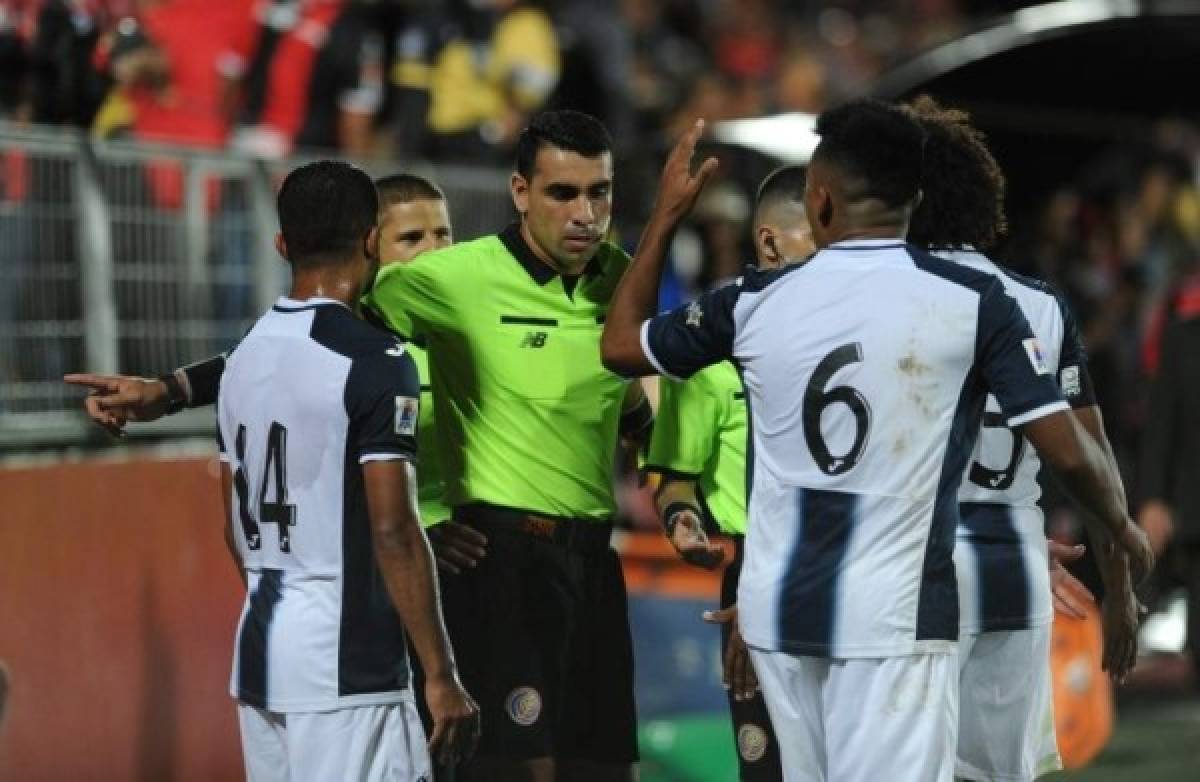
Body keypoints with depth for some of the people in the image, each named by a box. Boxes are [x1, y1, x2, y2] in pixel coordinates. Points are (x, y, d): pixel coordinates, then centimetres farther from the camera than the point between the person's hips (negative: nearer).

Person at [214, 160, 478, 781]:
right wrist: (441, 674, -14)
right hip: (344, 661, -8)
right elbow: (392, 531, -17)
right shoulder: (375, 361, -13)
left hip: (258, 647, 8)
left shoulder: (245, 356, 10)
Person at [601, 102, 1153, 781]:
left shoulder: (756, 303, -1)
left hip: (780, 607, 4)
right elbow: (1066, 450, -8)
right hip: (895, 614, -4)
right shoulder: (972, 302, -9)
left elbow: (620, 346, 15)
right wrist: (1123, 526, 12)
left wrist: (667, 214, 24)